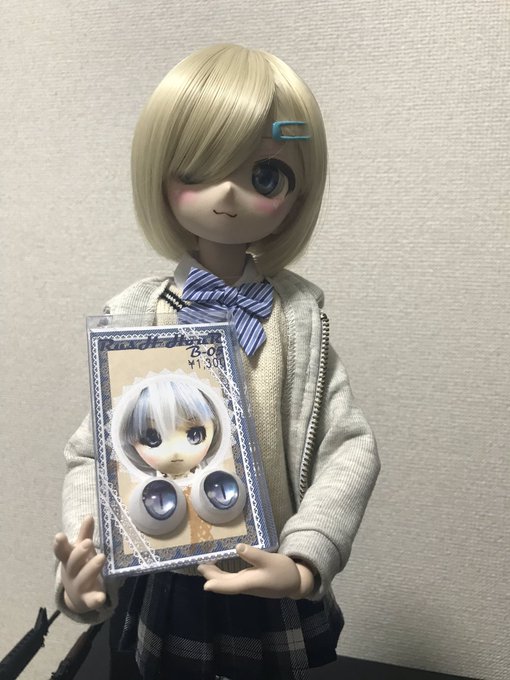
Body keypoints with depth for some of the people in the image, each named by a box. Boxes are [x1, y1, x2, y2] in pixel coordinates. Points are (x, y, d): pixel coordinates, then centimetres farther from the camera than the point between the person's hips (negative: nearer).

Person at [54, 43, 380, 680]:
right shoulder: (136, 313, -11)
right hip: (173, 589, 1)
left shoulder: (297, 311, -10)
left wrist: (304, 563, -23)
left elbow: (350, 447, -11)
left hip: (281, 598, 0)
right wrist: (86, 576, -20)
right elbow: (93, 453, -6)